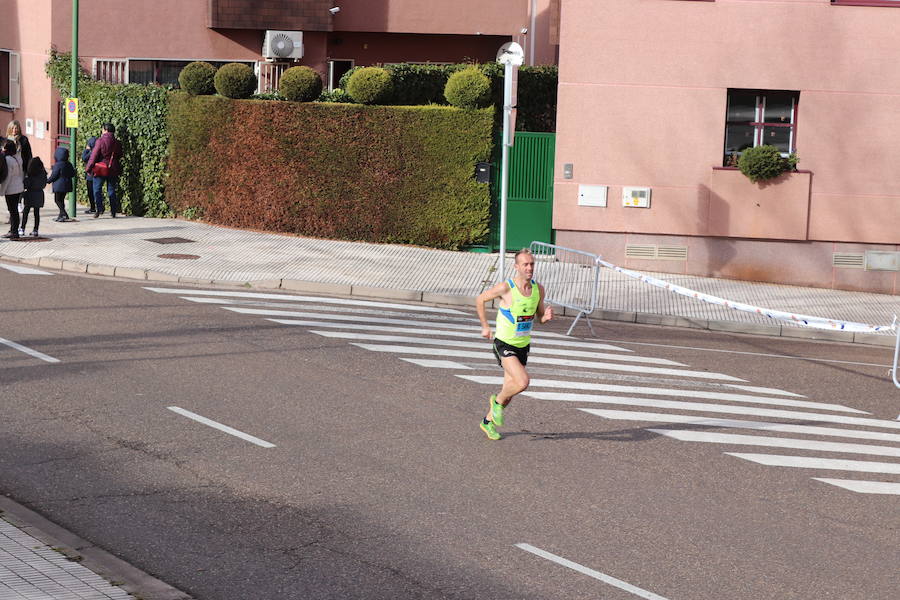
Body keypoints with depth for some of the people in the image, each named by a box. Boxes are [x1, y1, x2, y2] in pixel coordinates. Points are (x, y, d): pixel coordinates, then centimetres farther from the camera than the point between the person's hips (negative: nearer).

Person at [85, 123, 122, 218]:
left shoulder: (100, 141, -13)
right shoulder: (117, 143, 3)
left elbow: (94, 156, -12)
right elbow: (119, 156, 13)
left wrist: (88, 168, -5)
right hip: (113, 170, 5)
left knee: (97, 190, 4)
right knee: (111, 190, 11)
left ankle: (99, 209, -9)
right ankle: (113, 211, 10)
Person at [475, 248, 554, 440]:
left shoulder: (539, 289, -2)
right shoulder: (506, 288, -17)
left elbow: (540, 316, 11)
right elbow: (480, 300, -2)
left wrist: (547, 316, -13)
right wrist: (485, 327, 1)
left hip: (523, 345, 6)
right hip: (504, 344, -6)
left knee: (510, 390, 13)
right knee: (523, 382, -23)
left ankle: (488, 421, 34)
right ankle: (497, 400, 5)